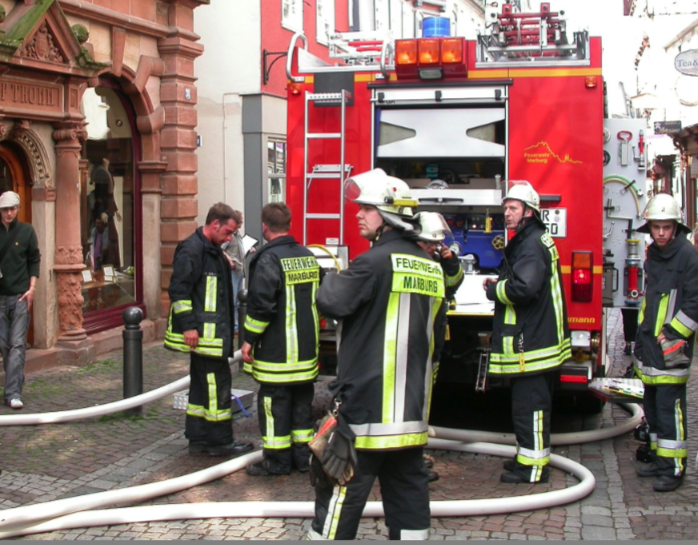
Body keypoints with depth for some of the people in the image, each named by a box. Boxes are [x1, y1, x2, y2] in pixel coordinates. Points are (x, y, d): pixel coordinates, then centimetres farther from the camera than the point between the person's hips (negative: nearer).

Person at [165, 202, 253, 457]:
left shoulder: (213, 250, 18)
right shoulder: (191, 250, -13)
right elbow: (179, 290, -19)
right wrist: (188, 326, -22)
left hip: (213, 332, 10)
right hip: (202, 332, -10)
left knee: (203, 384, 14)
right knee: (217, 383, -6)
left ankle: (198, 438, 21)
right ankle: (220, 441, 2)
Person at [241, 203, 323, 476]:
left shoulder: (269, 258, -15)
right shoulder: (308, 256, 10)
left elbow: (261, 303, -21)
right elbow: (320, 297, 19)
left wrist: (250, 338, -13)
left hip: (277, 351, -8)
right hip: (307, 349, 8)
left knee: (275, 403, 1)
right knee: (302, 401, 14)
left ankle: (277, 461, 7)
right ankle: (302, 456, 22)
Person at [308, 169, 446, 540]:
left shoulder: (376, 261, -14)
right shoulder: (430, 268, 12)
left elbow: (331, 302, -18)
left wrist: (332, 279, 3)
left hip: (366, 405, -8)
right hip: (413, 409, 8)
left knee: (341, 495, 0)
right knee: (408, 490, 13)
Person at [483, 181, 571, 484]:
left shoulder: (532, 244, -17)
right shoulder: (528, 240, 18)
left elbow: (524, 287, -29)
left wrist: (494, 290, -12)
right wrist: (500, 284, 5)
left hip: (531, 342, -11)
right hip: (535, 337, 11)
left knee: (529, 405, -5)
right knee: (531, 403, 19)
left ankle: (533, 467, 1)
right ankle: (529, 456, 29)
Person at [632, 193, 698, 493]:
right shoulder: (652, 255, 15)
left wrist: (673, 334, -16)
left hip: (672, 345, -8)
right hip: (650, 343, 8)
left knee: (669, 405, -8)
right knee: (652, 404, 13)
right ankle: (660, 459, 24)